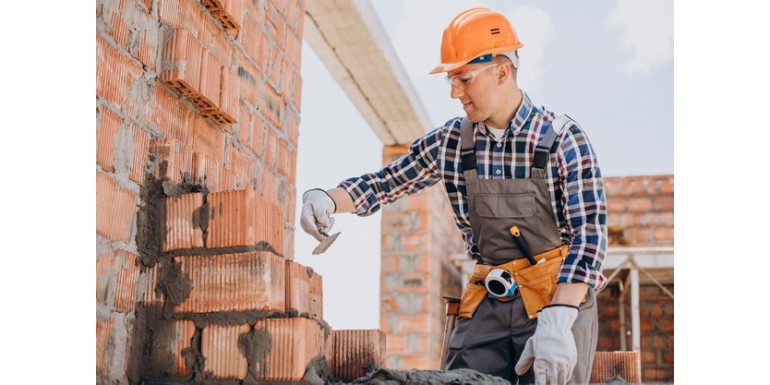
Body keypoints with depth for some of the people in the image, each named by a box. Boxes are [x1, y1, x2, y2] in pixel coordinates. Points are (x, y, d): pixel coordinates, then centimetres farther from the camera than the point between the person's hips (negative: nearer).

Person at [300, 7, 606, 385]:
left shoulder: (563, 139, -9)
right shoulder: (451, 141, 4)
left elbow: (589, 234, -15)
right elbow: (385, 182, 14)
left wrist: (556, 321, -27)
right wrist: (325, 199, -6)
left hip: (560, 299, -3)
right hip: (486, 301, 4)